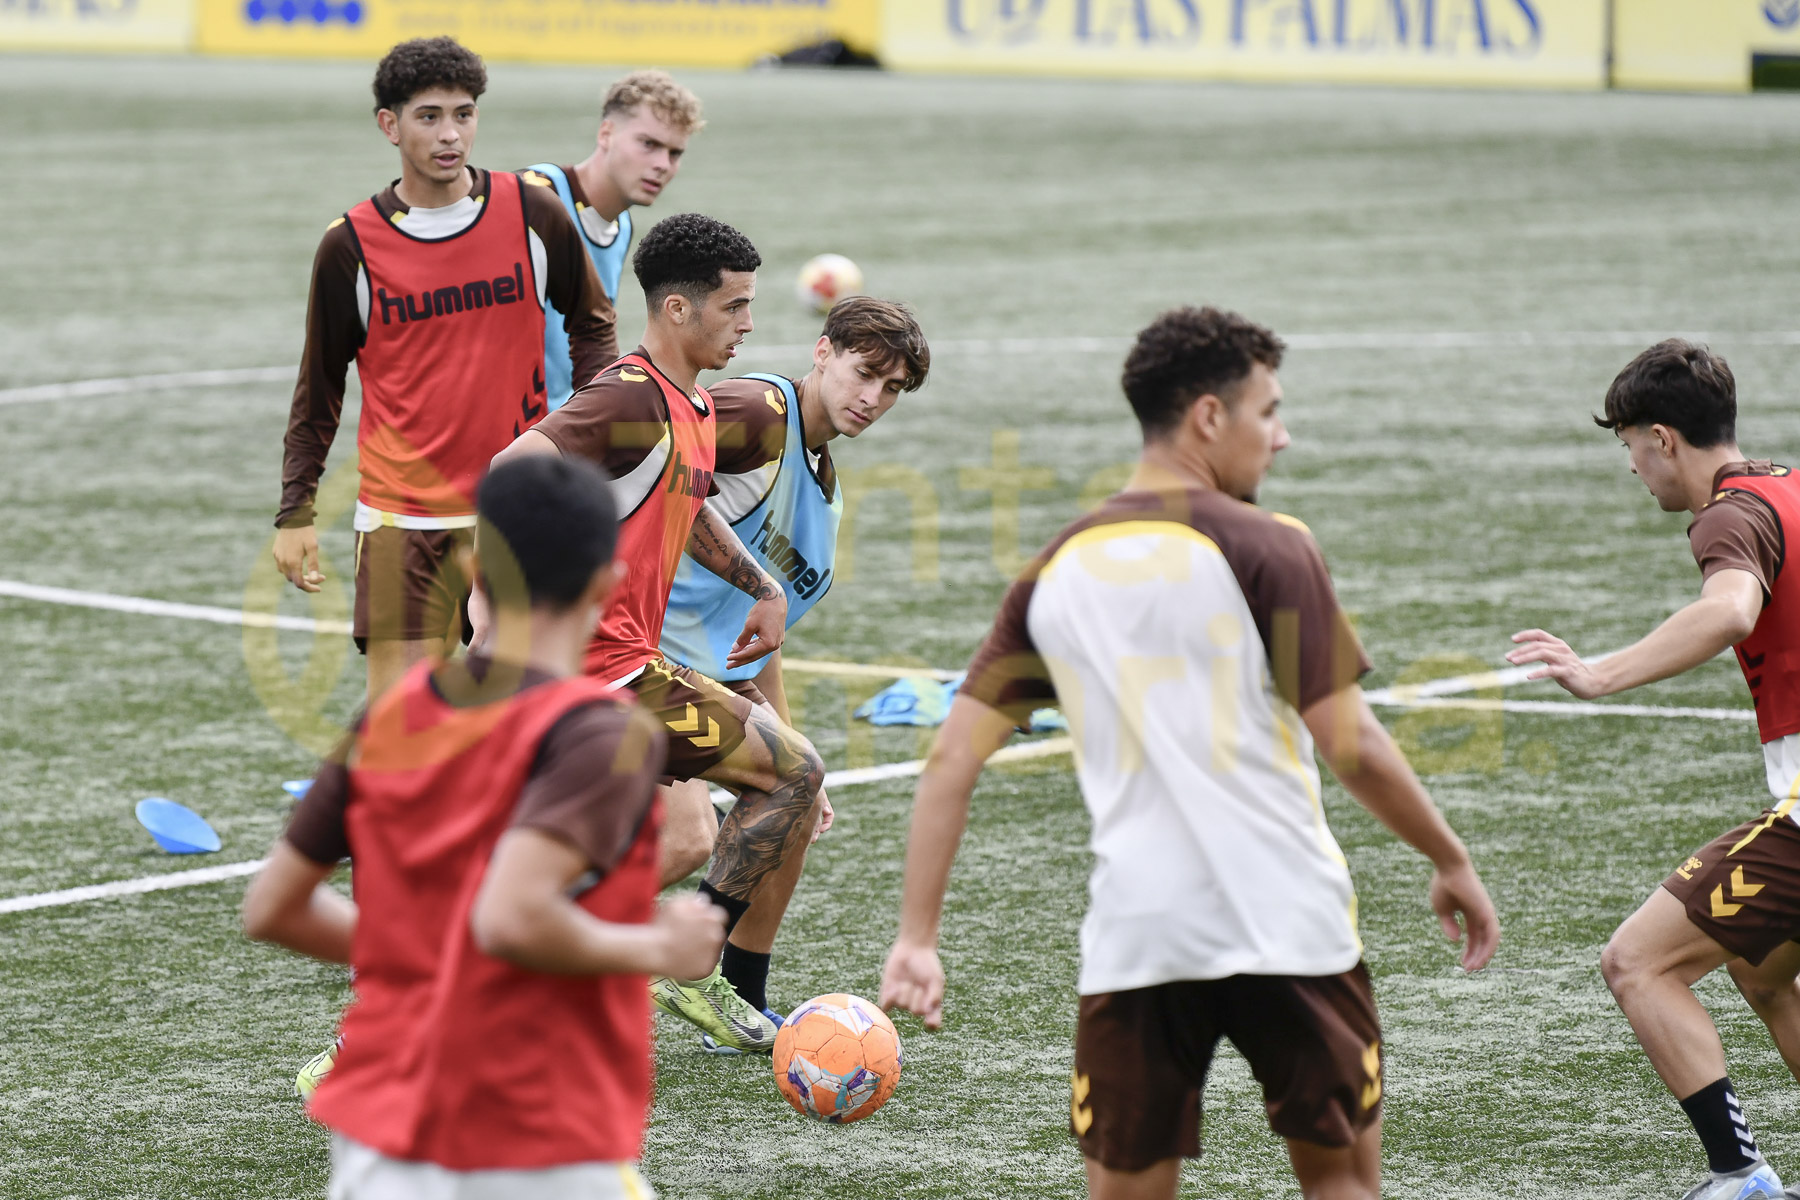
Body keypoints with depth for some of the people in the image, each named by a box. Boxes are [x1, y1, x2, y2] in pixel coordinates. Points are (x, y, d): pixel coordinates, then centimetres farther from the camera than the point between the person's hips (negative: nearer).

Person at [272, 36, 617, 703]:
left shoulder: (533, 215, 0)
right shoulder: (350, 246, -2)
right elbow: (318, 389, 7)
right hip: (402, 517, -2)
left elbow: (591, 322, 16)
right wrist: (294, 513, 4)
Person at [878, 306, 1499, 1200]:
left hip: (1132, 937, 3)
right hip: (1286, 925, -3)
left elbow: (951, 758, 6)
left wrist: (917, 938, 7)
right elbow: (1352, 746, -8)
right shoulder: (1264, 547, -6)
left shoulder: (1057, 570, 9)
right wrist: (1452, 862, 5)